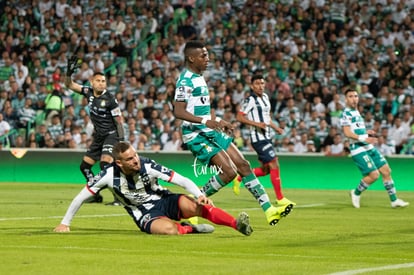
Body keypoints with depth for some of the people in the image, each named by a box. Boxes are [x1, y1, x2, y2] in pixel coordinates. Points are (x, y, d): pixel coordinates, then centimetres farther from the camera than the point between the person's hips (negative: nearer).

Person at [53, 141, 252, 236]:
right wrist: (65, 223, -4)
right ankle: (190, 229, -6)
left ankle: (237, 224, -29)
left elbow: (182, 180, -20)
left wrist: (200, 195, -37)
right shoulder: (109, 175, -19)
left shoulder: (148, 166, -19)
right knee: (169, 230, -37)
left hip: (165, 201, 1)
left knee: (194, 205, -33)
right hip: (146, 215, -1)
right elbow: (81, 197, -7)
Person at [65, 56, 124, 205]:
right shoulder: (89, 92, 1)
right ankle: (96, 195, 24)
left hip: (111, 135, -8)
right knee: (84, 166, 10)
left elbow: (119, 121, -13)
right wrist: (69, 72, -13)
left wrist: (121, 141, -17)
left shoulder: (109, 99, -16)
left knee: (105, 164, -26)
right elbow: (70, 85, 6)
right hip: (98, 136, 8)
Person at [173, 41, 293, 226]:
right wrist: (205, 121, -33)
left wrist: (219, 121, 19)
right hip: (196, 135, -10)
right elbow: (178, 111, -24)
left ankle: (269, 210, 6)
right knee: (229, 171, -17)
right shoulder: (186, 80, -15)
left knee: (243, 165, 4)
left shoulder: (199, 78, 16)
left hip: (210, 132, 10)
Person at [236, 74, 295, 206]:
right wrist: (256, 124, -23)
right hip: (258, 137, -9)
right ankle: (280, 198, -7)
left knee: (265, 169, 10)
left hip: (266, 137, 9)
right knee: (274, 165, -12)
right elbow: (239, 117, -15)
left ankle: (240, 178, 25)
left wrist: (275, 127, 17)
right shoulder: (251, 100, -12)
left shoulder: (265, 97, 14)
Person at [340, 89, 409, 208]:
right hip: (358, 149, -9)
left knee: (386, 171, 4)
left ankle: (394, 200, 11)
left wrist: (367, 132, 14)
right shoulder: (346, 114, -9)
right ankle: (356, 193, 8)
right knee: (374, 174, -15)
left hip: (369, 148, 9)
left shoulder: (356, 112, 19)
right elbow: (347, 133, -21)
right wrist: (364, 138, -31)